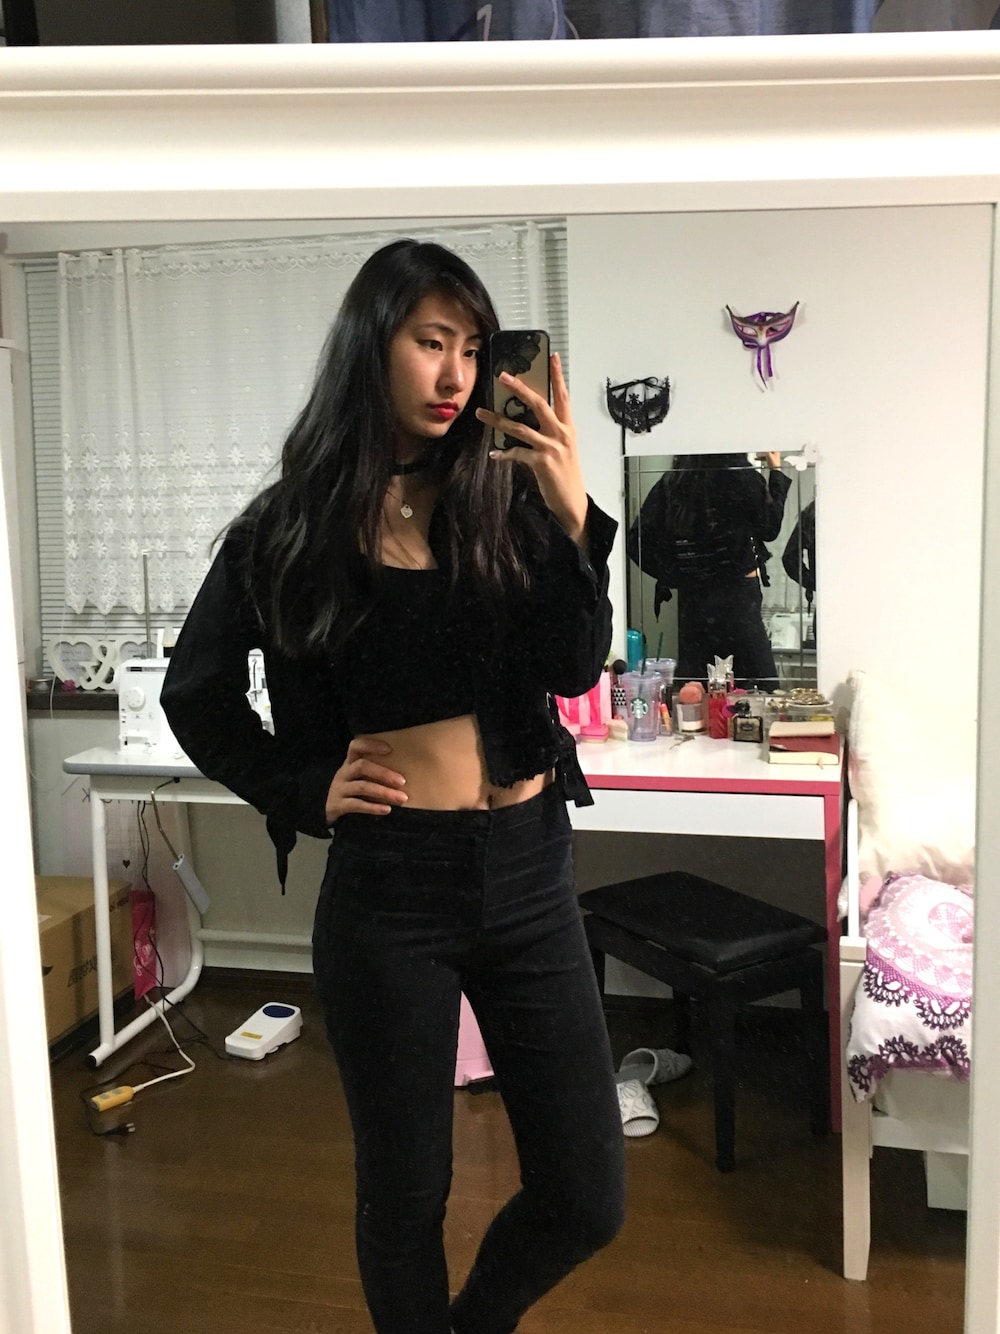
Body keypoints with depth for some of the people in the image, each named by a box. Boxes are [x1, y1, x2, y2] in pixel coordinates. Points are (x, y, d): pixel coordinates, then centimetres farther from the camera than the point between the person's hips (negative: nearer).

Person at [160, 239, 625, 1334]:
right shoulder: (294, 525, -1)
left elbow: (573, 670, -8)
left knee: (586, 1198, 10)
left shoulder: (501, 496, 2)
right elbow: (196, 693, 10)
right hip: (388, 885, -2)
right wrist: (303, 792, 0)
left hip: (528, 871, 2)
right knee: (404, 1190, 13)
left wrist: (570, 516, -19)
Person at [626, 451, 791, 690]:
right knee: (761, 690, 2)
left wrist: (672, 576, 5)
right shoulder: (742, 476, -8)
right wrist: (776, 471, 11)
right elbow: (770, 529, 4)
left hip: (690, 598, 4)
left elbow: (636, 541, -2)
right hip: (738, 596, -4)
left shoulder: (671, 482, 3)